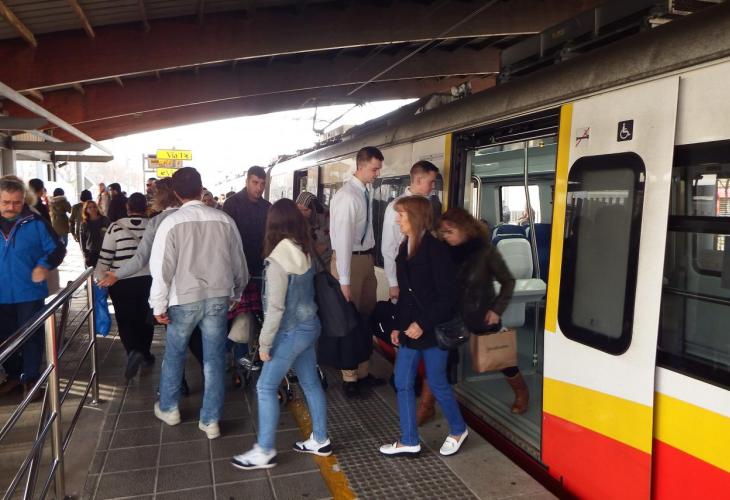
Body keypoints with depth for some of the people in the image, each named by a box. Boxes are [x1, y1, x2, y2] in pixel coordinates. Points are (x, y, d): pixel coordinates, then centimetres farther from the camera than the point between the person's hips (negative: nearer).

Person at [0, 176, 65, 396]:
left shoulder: (36, 223, -9)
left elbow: (57, 249, -3)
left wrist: (44, 265, -20)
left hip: (29, 293, -4)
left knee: (31, 337, 5)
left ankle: (30, 377, 20)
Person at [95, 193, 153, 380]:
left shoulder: (116, 227, -9)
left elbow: (104, 259, -6)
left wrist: (98, 278, 7)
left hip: (122, 283, -2)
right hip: (149, 280, 3)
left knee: (125, 319, 7)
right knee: (145, 317, 18)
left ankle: (133, 351, -14)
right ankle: (144, 351, 30)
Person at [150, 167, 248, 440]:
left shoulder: (171, 222, -10)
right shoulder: (224, 220, -2)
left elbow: (162, 267, -11)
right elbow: (239, 262, 5)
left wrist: (159, 305, -3)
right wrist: (237, 293, 20)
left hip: (185, 298, -1)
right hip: (218, 297, 2)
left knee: (174, 354, 20)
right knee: (214, 359, 10)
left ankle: (168, 408, 37)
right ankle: (210, 420, 18)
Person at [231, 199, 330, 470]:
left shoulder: (278, 261, -21)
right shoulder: (305, 254, 2)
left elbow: (275, 308, -21)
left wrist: (264, 342, -13)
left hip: (291, 332, -8)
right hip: (309, 326, 8)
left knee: (266, 388, 3)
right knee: (311, 383, 16)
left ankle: (265, 452, 12)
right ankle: (320, 440, 28)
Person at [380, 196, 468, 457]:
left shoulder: (436, 249, -16)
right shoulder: (405, 247, 7)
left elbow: (447, 296, -18)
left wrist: (423, 324, -19)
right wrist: (397, 326, 9)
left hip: (433, 330, -7)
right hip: (410, 330, 7)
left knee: (437, 383, 8)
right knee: (402, 383, 9)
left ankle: (458, 430, 33)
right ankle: (409, 441, 24)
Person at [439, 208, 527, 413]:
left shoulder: (486, 251, -17)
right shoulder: (448, 251, -8)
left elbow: (508, 281, -8)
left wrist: (497, 309, -15)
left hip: (483, 316, -3)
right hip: (455, 315, 3)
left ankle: (522, 394, 41)